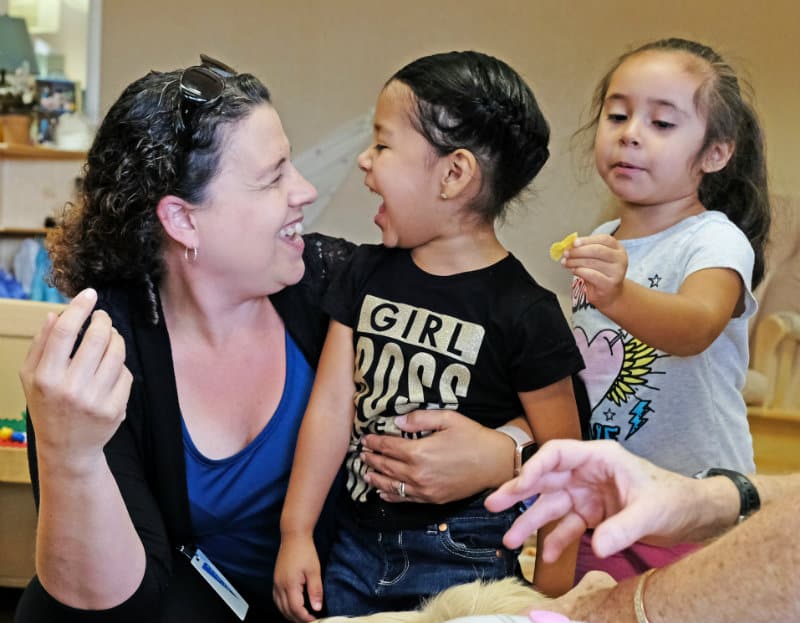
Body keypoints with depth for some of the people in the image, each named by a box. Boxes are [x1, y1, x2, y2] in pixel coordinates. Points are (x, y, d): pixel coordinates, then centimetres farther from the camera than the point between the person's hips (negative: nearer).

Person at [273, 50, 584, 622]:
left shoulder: (523, 313, -15)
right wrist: (296, 533, -1)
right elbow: (333, 405, -1)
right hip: (356, 543, 5)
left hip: (462, 558, -4)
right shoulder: (367, 274, 0)